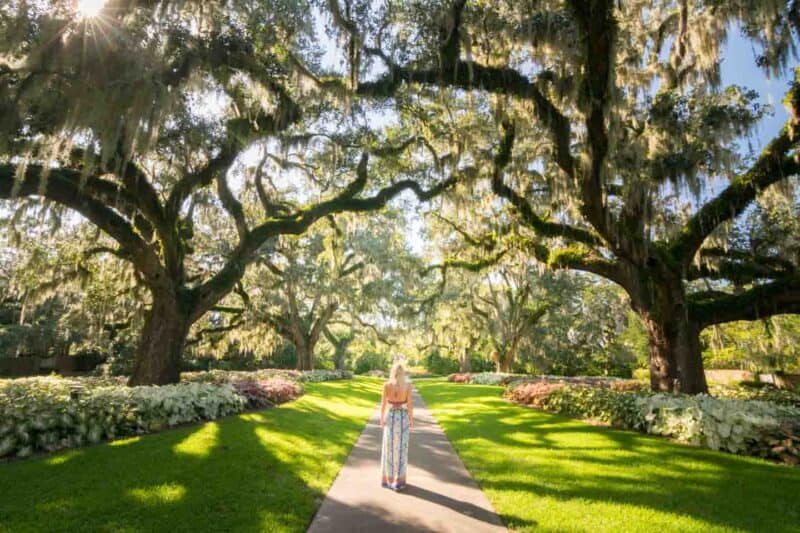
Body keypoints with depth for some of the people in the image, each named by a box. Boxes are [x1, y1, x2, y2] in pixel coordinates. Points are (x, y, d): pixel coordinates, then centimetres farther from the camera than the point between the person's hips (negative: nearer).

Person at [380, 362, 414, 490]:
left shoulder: (386, 385, -9)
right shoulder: (408, 385, -9)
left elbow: (383, 404, -5)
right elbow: (410, 404, -7)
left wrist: (381, 419, 7)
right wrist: (412, 420, 3)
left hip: (390, 417, 0)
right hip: (403, 417, 0)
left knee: (389, 448, 12)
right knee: (401, 448, 8)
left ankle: (387, 479, 18)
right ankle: (399, 480, 12)